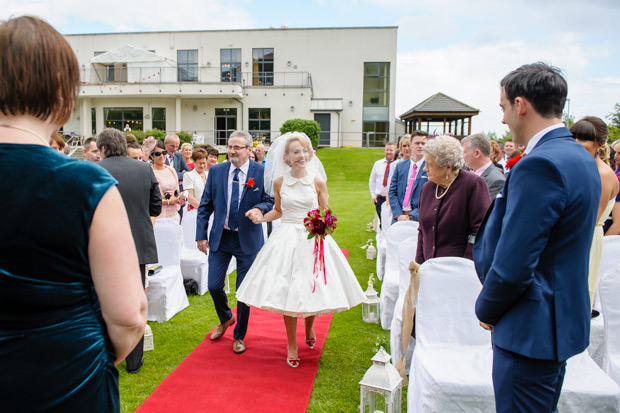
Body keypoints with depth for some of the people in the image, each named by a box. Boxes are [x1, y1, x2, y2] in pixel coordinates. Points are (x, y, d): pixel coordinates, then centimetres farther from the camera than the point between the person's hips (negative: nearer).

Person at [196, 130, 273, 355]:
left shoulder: (261, 172, -5)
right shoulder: (215, 171, 2)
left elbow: (270, 201, -1)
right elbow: (205, 205, 5)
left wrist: (259, 208, -24)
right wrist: (201, 234, 0)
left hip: (247, 239, -2)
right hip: (220, 237, 2)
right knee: (214, 286, 5)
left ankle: (239, 336, 29)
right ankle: (226, 319, 38)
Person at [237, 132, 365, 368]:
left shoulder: (318, 181, -2)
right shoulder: (279, 181, 2)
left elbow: (326, 213, 3)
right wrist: (262, 218, -5)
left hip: (312, 239, 0)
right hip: (286, 239, 1)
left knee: (311, 287, 6)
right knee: (287, 291, 1)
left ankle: (309, 328, 40)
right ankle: (292, 345, 19)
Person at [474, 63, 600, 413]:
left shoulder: (539, 165, -25)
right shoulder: (581, 156, 8)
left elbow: (512, 267, -26)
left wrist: (486, 309, -7)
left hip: (532, 329, -10)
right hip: (564, 316, 10)